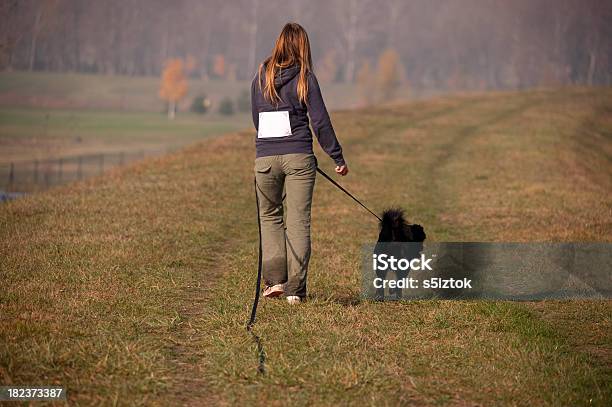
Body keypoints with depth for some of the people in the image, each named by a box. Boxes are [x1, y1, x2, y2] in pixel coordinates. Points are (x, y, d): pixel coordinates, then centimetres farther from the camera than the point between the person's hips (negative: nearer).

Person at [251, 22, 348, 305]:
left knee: (270, 216, 18)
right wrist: (338, 157, 3)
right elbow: (320, 121, -5)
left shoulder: (261, 77, 5)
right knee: (298, 221, 4)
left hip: (265, 157, 2)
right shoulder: (305, 78, -3)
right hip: (299, 157, -2)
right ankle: (295, 289, 2)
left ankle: (274, 279, 5)